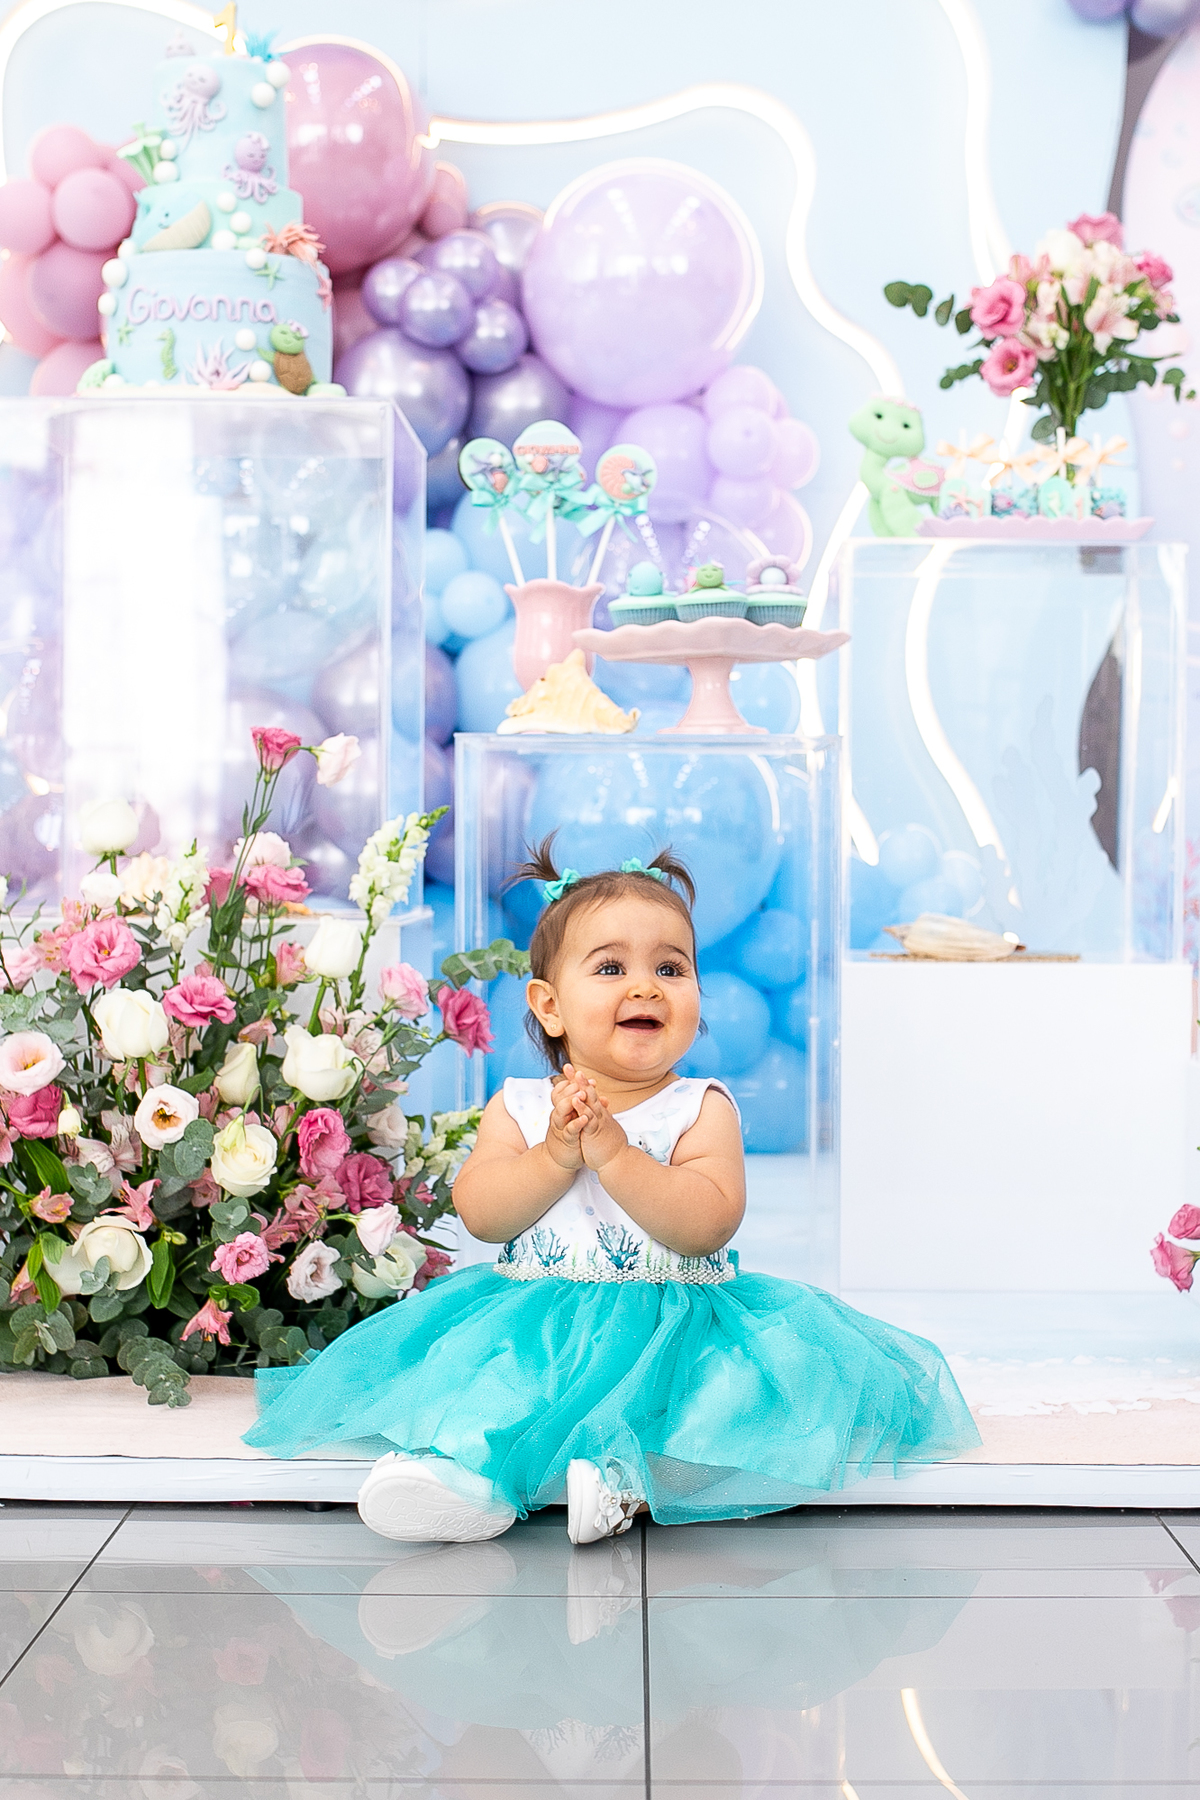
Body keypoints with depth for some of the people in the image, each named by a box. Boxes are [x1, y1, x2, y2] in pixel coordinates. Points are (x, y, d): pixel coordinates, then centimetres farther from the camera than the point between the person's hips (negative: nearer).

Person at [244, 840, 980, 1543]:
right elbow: (479, 1214, -5)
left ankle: (625, 1474, -37)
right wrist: (555, 1155, -19)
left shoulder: (701, 1109, -2)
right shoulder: (518, 1106, 6)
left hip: (674, 1325, -2)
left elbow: (708, 1223, -17)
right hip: (531, 1324, 2)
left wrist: (614, 1153, -24)